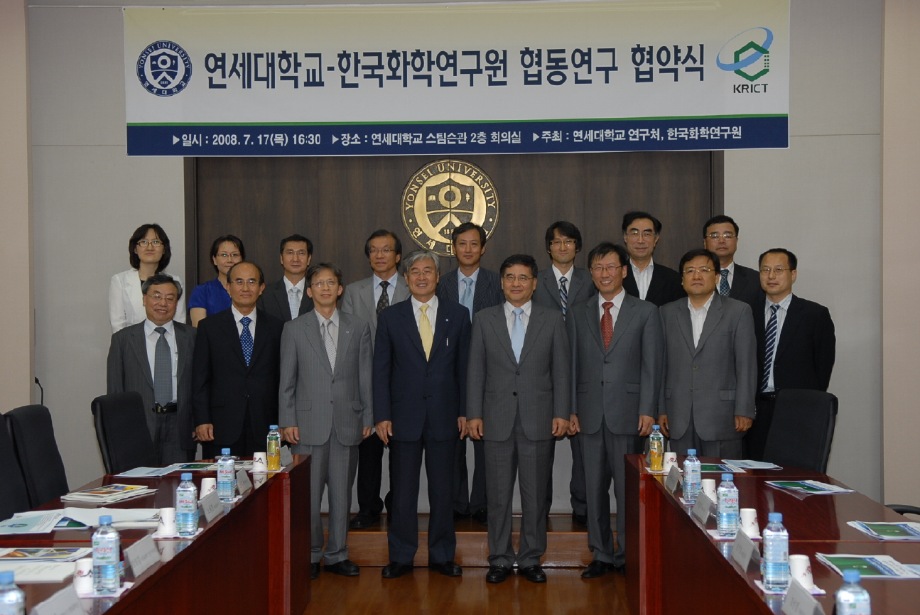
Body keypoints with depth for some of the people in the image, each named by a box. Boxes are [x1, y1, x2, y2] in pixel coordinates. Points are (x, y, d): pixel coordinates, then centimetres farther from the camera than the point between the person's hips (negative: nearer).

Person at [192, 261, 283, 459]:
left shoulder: (275, 328, 9)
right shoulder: (209, 326, 7)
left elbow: (282, 379, 9)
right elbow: (200, 379, 4)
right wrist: (202, 420, -4)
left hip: (264, 430, 1)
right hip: (221, 430, -1)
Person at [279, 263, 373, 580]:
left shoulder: (359, 328, 7)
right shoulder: (294, 329, 4)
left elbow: (366, 376, 7)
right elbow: (287, 380, 3)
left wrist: (368, 417, 3)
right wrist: (287, 421, -3)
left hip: (347, 423, 1)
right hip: (308, 424, -1)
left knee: (342, 492, 8)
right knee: (308, 494, 1)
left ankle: (337, 554, 19)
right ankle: (309, 555, 15)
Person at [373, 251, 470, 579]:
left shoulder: (458, 315, 5)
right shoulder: (390, 317, 4)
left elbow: (464, 366, 5)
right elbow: (381, 370, 2)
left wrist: (464, 411, 1)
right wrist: (382, 415, -4)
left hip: (444, 415, 1)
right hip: (404, 416, 0)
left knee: (443, 490, 8)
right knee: (402, 491, 5)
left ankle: (442, 555, 21)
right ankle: (401, 556, 17)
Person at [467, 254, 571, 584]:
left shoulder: (552, 319, 4)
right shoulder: (484, 319, 6)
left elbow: (562, 369, 3)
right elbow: (475, 371, 5)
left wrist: (561, 413, -4)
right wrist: (474, 414, -1)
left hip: (538, 420, 0)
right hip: (498, 420, 1)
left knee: (535, 494, 6)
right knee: (498, 495, 6)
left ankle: (531, 558, 18)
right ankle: (500, 559, 18)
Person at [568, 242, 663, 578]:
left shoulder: (645, 312, 3)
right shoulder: (578, 314, 11)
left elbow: (652, 365, -1)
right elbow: (572, 365, 10)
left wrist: (648, 411, -9)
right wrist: (570, 409, 2)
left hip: (628, 413, -3)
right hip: (589, 413, 3)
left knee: (628, 488, 1)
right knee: (594, 487, 7)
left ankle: (628, 556, 12)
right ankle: (601, 555, 17)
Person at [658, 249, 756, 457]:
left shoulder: (738, 311, 2)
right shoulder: (668, 313, 11)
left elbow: (746, 365, -2)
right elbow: (661, 364, 10)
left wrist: (744, 411, -7)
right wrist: (661, 410, 6)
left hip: (721, 417, -2)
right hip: (679, 418, 3)